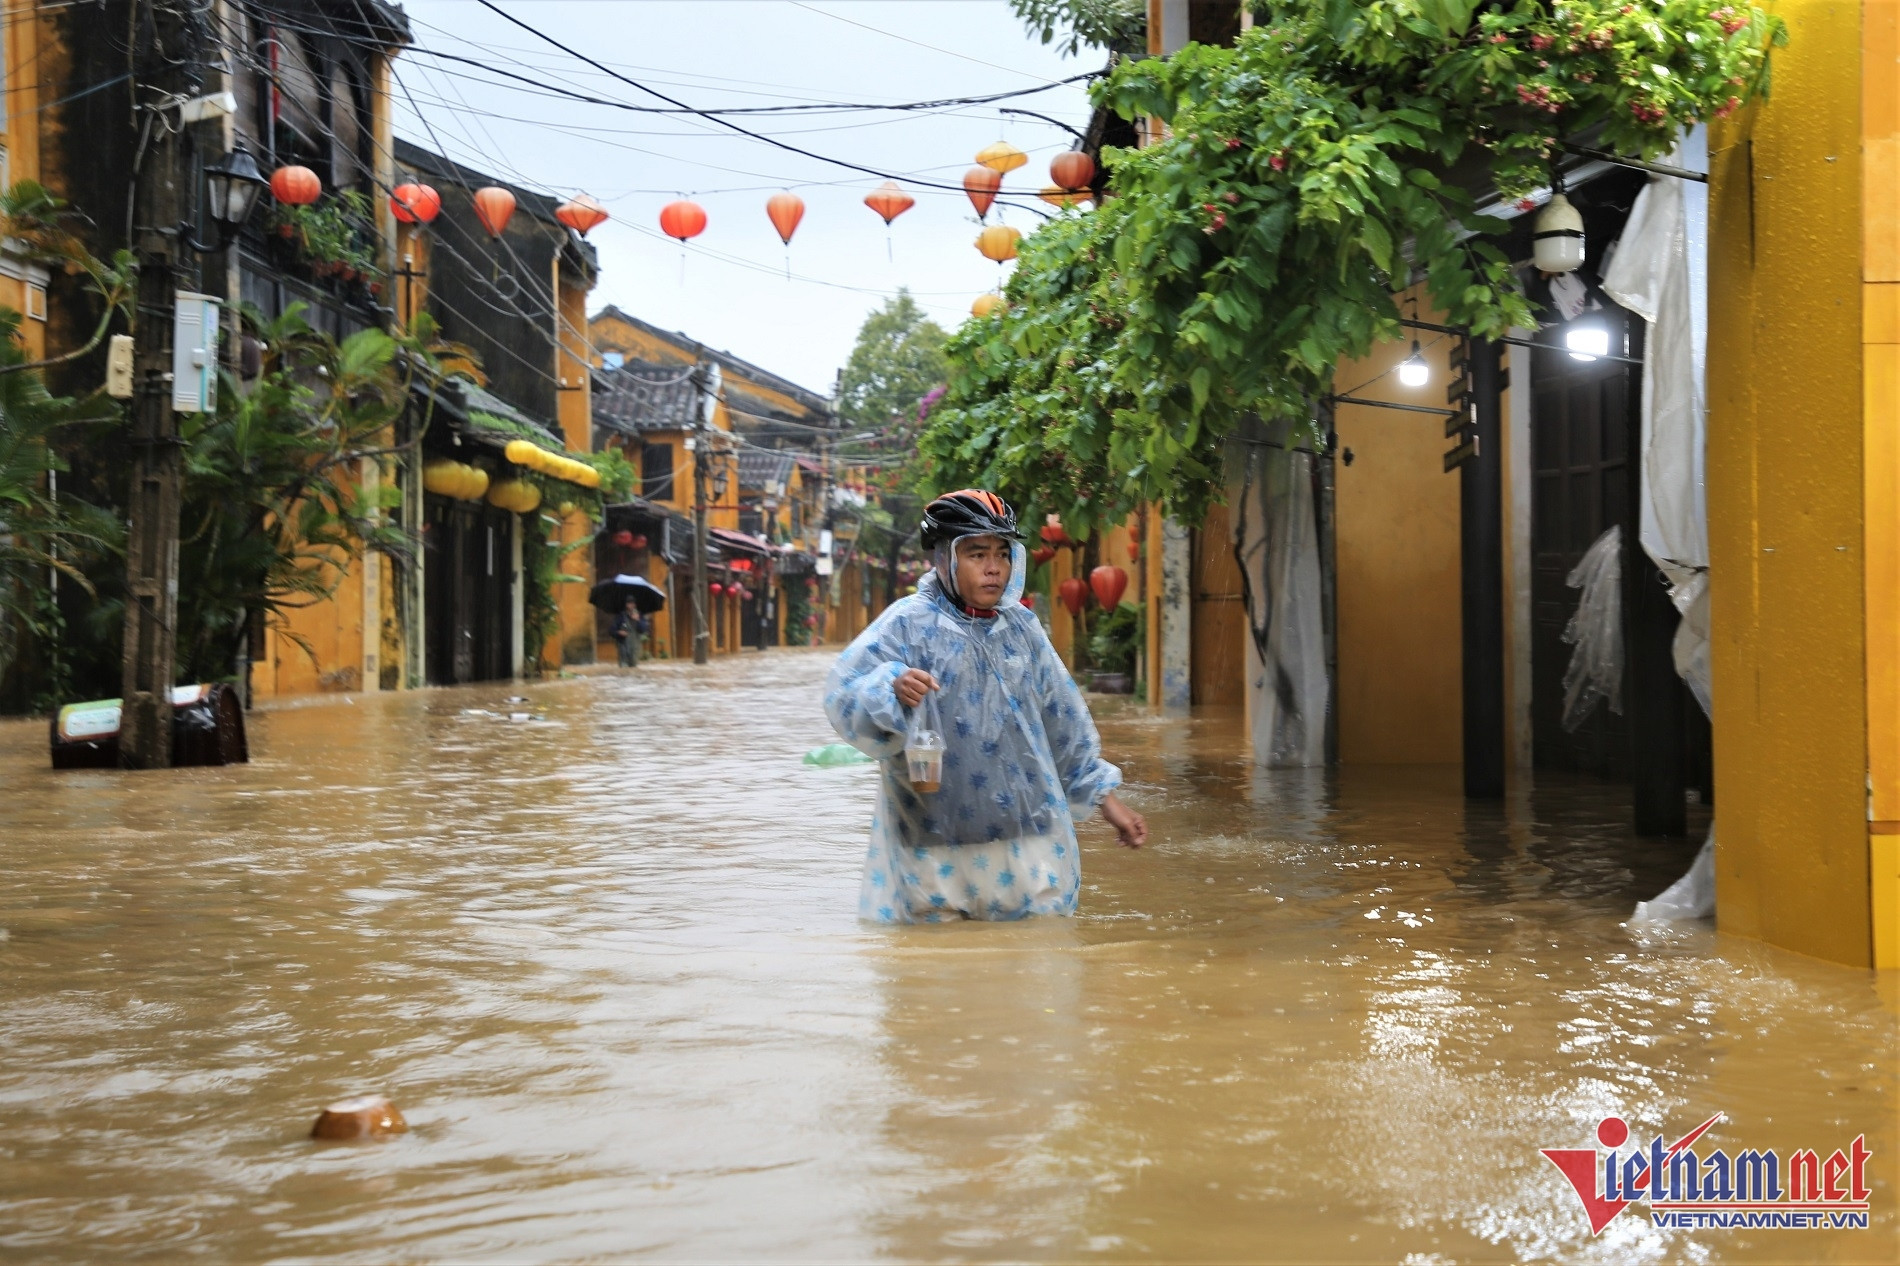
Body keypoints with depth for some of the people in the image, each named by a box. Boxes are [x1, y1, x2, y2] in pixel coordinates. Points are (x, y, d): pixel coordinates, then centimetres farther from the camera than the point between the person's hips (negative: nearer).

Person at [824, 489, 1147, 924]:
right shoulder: (908, 623, -4)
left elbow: (1065, 721, 20)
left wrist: (1103, 794, 20)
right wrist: (891, 688, -34)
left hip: (1029, 841, 4)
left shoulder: (1021, 626, 12)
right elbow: (842, 696, -14)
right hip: (936, 848, -4)